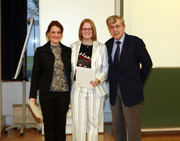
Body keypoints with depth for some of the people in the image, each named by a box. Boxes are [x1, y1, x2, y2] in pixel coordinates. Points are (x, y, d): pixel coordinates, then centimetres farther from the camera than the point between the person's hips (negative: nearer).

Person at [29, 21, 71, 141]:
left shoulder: (68, 51, 7)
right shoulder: (41, 51, 1)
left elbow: (71, 72, 10)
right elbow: (35, 74, 2)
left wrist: (72, 92, 6)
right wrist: (33, 95, -2)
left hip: (64, 93, 2)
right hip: (47, 93, -1)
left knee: (61, 125, 8)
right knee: (49, 125, 6)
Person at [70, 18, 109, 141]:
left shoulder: (101, 48, 4)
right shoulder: (73, 47, 9)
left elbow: (106, 68, 4)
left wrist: (98, 79, -12)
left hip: (95, 89, 0)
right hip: (78, 88, 1)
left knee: (93, 122, 6)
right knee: (78, 123, 0)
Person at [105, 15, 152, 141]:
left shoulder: (135, 42, -8)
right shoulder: (108, 44, 6)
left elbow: (147, 64, -2)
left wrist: (138, 82, 1)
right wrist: (112, 81, 4)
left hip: (131, 92, -5)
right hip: (114, 92, 5)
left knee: (133, 127, 2)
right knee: (117, 127, 14)